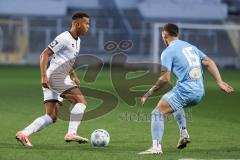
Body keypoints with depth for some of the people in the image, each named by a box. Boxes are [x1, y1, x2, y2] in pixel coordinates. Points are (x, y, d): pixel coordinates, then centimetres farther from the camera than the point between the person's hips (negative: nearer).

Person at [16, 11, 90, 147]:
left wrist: (74, 76, 20)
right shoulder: (64, 38, -13)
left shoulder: (77, 40, 17)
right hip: (55, 77, -10)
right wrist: (44, 76, -24)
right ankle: (71, 133, -16)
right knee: (81, 101, -13)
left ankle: (24, 134, 1)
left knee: (51, 117, 5)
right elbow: (45, 54, -16)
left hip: (61, 78, 10)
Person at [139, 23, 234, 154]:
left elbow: (165, 79, -11)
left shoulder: (168, 52, -3)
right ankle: (184, 135, 26)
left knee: (157, 113, -6)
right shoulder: (190, 47, 20)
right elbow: (209, 63, 16)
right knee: (176, 105, 36)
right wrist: (220, 83, 15)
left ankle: (156, 147, -19)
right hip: (200, 93, 8)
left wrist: (150, 92, -2)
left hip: (185, 90, -8)